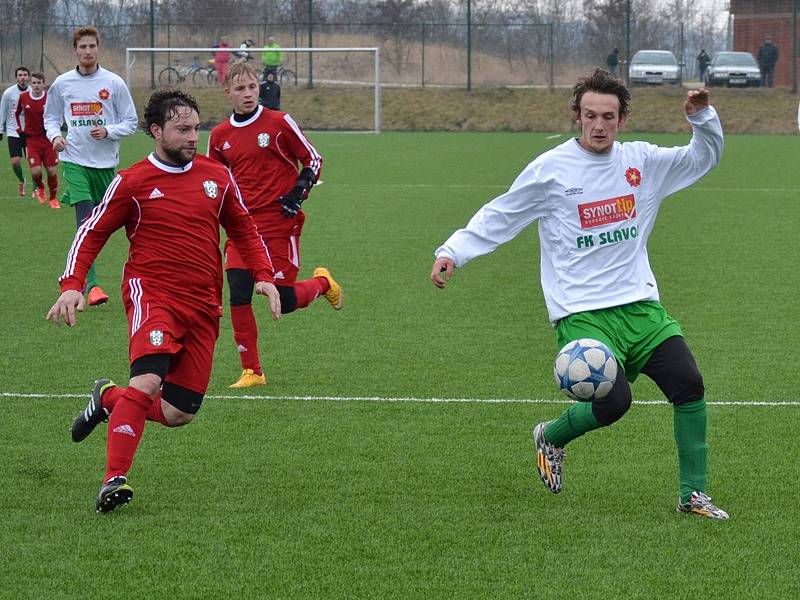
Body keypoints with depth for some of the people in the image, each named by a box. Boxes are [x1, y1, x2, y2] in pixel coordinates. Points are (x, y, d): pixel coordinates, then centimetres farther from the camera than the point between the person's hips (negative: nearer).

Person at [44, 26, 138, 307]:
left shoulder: (114, 83, -1)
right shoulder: (61, 84, 3)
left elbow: (130, 122, 4)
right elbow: (50, 117, 16)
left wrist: (108, 131, -14)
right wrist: (55, 136, -5)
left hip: (105, 161, 1)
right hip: (74, 160, -1)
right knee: (86, 221, -17)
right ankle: (91, 284, -21)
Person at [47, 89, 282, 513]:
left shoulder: (217, 177, 11)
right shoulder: (132, 182, -1)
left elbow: (244, 229, 24)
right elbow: (91, 234, 5)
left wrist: (264, 277, 11)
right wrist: (71, 286, -8)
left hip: (203, 305, 5)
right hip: (152, 292, -5)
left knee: (178, 414, 2)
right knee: (149, 379, -30)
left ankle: (109, 399, 30)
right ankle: (114, 479, -26)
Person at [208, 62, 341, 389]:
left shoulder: (279, 123, -4)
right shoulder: (220, 135, 8)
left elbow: (313, 160, 3)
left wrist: (298, 192, -11)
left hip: (280, 223, -3)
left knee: (285, 300, -4)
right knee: (238, 295, -11)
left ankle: (323, 283, 32)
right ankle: (251, 371, -1)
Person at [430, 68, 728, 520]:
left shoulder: (642, 161, 9)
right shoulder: (551, 169, -3)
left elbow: (704, 158, 21)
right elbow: (498, 218, 5)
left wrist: (701, 117, 2)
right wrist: (452, 252, -5)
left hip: (641, 305, 4)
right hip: (581, 313, -4)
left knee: (689, 383, -12)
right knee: (614, 400, -22)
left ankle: (694, 494, 1)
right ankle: (551, 437, 13)